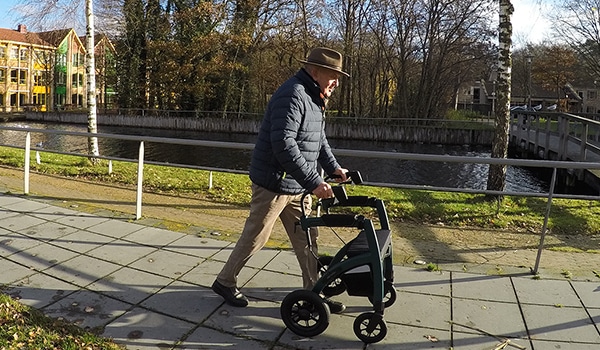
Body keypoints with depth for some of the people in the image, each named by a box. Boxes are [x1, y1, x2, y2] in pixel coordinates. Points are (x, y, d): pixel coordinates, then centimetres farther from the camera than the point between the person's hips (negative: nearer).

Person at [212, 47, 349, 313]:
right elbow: (284, 145, -31)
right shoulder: (292, 96, -21)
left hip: (297, 186, 9)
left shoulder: (314, 99, 12)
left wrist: (334, 168, 8)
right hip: (274, 184, -9)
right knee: (255, 237, 4)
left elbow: (319, 139, 22)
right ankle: (224, 282, 24)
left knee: (306, 240, 11)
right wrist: (313, 182, -30)